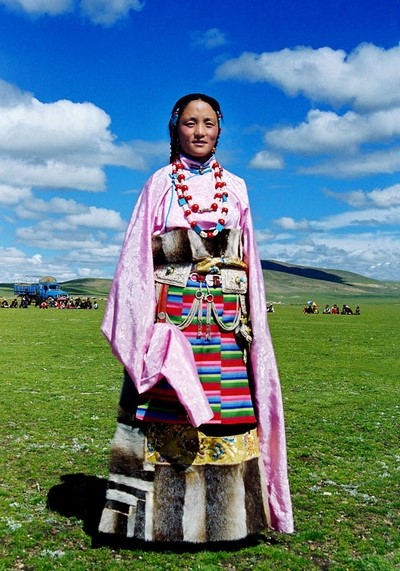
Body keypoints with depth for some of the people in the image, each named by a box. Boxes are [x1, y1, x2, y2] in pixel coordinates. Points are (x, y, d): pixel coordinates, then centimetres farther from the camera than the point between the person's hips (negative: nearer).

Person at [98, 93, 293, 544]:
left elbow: (247, 258, 13)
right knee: (164, 409, -3)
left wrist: (249, 320, 5)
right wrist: (146, 323, -7)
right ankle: (162, 516, 10)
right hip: (170, 316, -2)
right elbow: (138, 255, 3)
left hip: (225, 321, 2)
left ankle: (223, 514, 12)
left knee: (227, 405, 0)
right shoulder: (159, 184, 7)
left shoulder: (235, 187, 13)